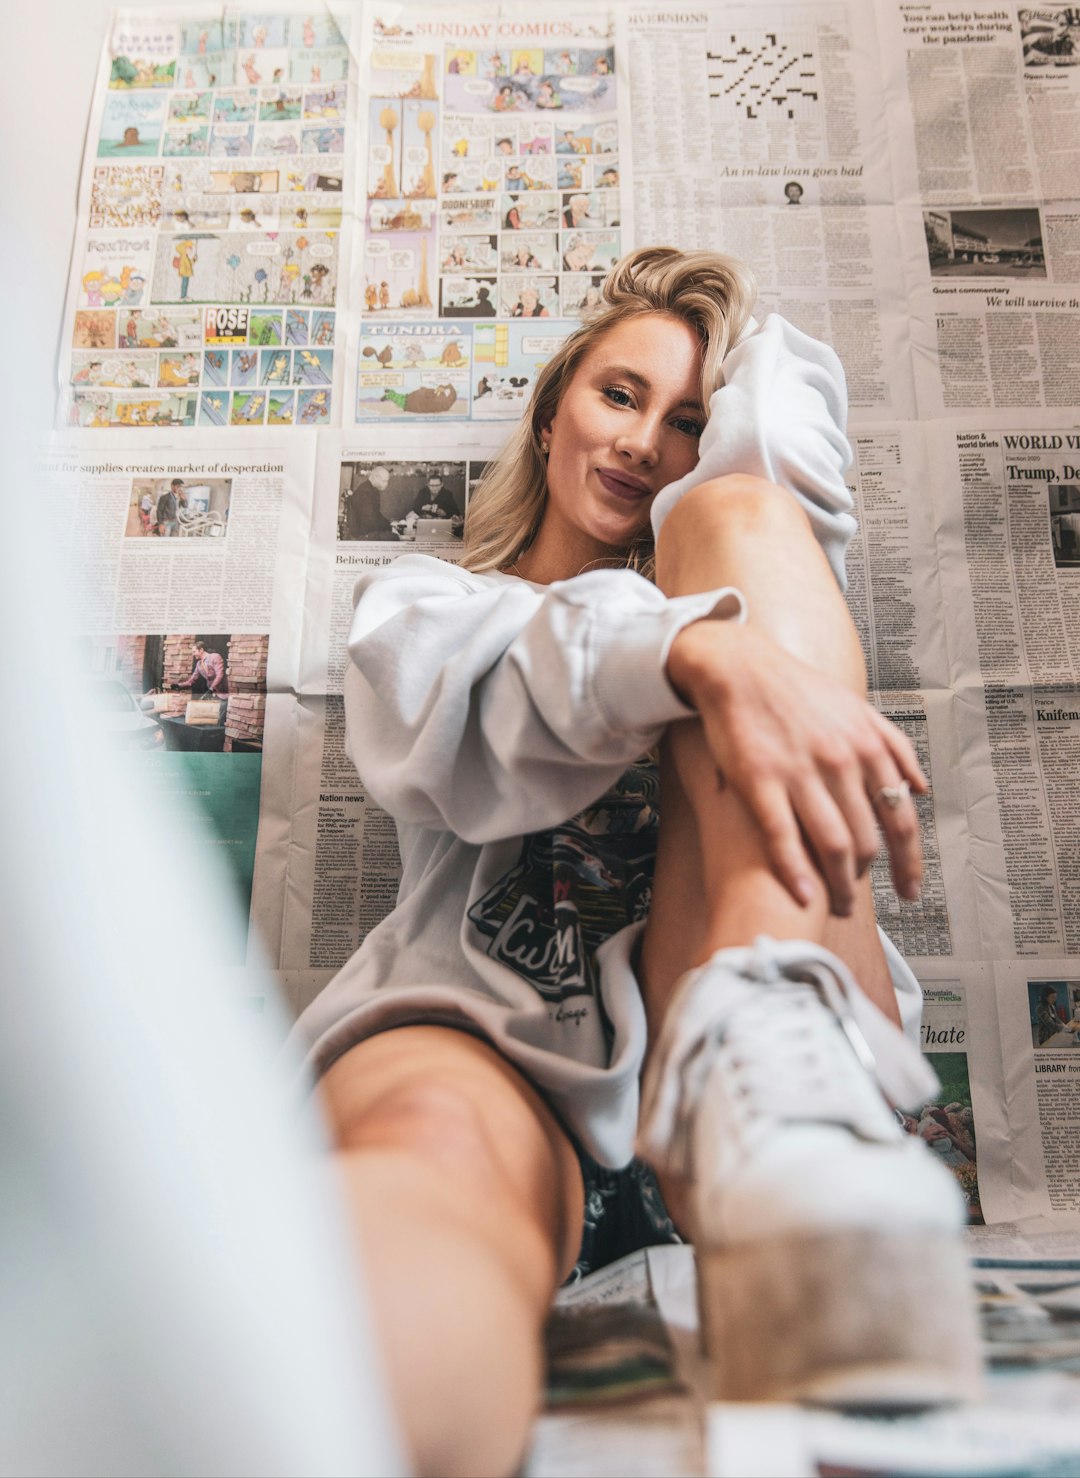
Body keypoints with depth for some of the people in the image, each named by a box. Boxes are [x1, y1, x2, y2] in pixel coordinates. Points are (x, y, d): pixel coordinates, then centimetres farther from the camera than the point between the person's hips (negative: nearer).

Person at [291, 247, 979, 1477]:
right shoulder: (420, 601, 24)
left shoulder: (719, 583, 33)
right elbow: (475, 731, -2)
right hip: (490, 1033, -1)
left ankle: (768, 1062, -36)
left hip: (714, 997, 2)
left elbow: (785, 431, 14)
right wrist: (697, 654, -22)